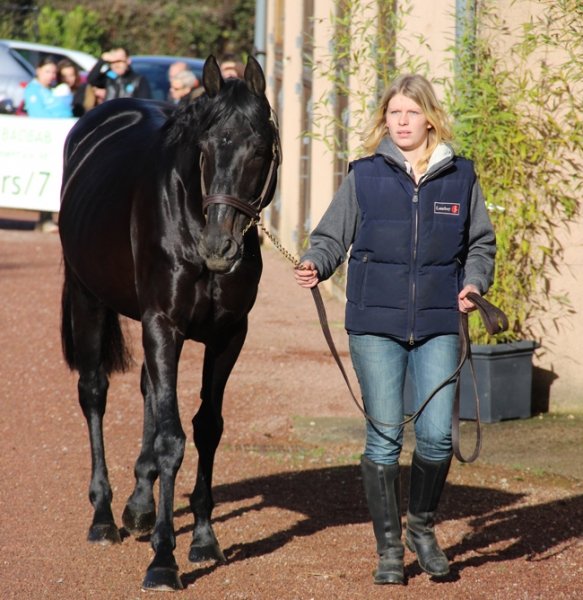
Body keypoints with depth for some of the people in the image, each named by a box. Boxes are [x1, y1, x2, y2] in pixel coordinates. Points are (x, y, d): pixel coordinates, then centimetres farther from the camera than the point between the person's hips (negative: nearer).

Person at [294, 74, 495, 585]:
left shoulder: (460, 177, 6)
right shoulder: (364, 177, 3)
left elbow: (481, 244, 14)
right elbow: (333, 236, 5)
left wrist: (474, 283, -4)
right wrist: (316, 265, -15)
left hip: (438, 326, 1)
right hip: (376, 325, -1)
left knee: (437, 435, -6)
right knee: (384, 438, 1)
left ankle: (422, 525, 21)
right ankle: (389, 548, 14)